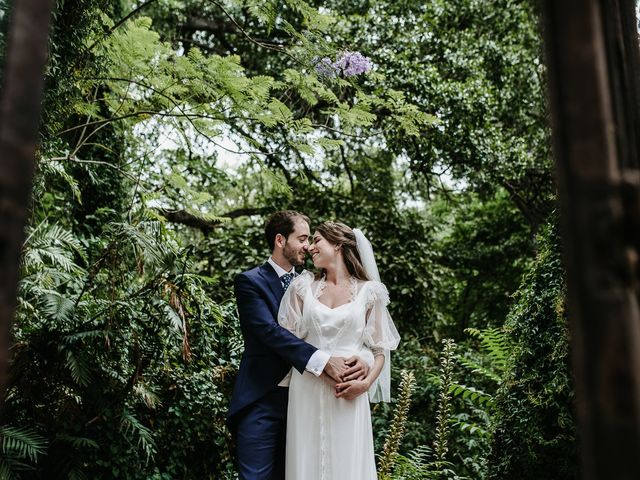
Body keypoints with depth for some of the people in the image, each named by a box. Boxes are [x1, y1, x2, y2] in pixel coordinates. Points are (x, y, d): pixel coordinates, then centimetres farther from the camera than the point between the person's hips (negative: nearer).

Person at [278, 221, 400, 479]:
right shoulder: (303, 286, 8)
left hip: (349, 394, -1)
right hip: (307, 391, 1)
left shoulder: (369, 292, 4)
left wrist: (366, 383, -11)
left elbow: (380, 348, 6)